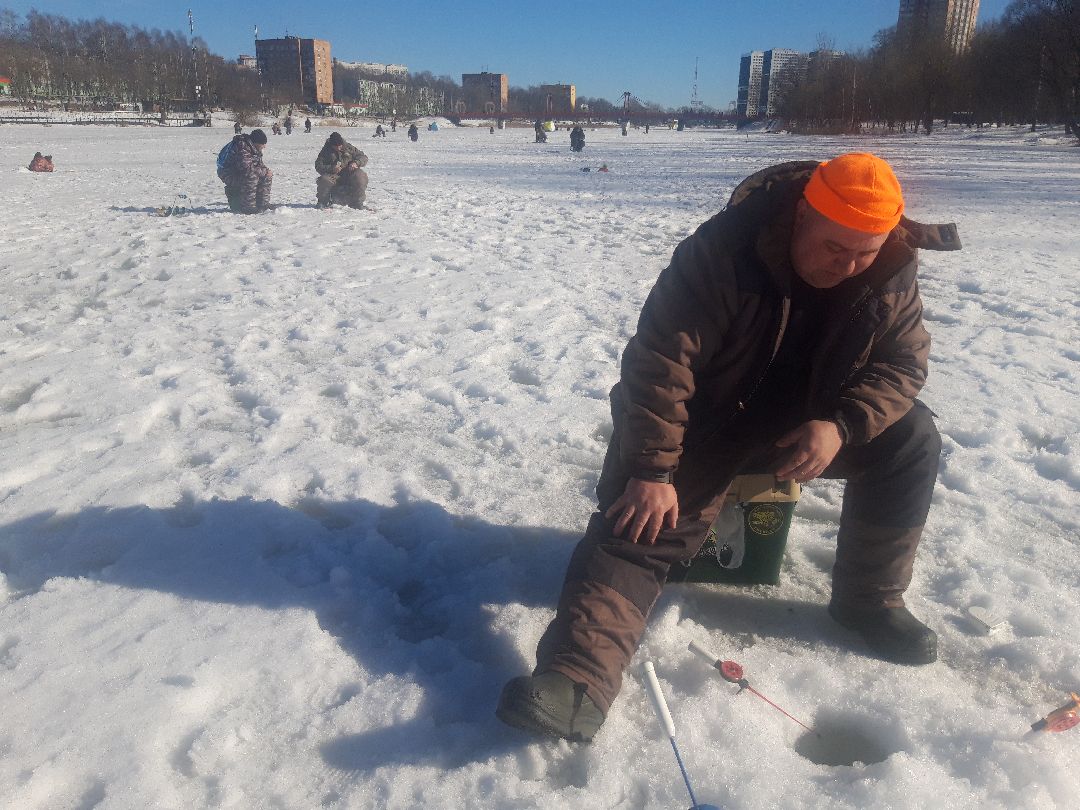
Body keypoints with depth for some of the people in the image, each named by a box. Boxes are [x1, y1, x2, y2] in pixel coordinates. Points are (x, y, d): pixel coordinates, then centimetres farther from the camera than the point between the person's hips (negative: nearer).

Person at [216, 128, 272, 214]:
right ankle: (248, 208, -27)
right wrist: (264, 172, -29)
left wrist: (266, 170, -9)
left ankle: (263, 206, 8)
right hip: (228, 174, -10)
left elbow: (259, 164, 12)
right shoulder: (242, 148, -28)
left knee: (267, 176, 5)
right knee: (251, 176, -35)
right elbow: (246, 168, -36)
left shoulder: (254, 148, 2)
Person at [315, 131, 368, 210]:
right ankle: (322, 202, -2)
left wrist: (356, 163, -15)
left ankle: (357, 202, -10)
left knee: (361, 176, -29)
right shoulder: (326, 150, 1)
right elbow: (318, 166, -5)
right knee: (324, 180, -34)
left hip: (349, 175, 1)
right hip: (333, 176, -1)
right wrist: (331, 168, -24)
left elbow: (364, 157, 7)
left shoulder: (348, 147, 3)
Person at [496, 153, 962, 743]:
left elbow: (903, 362, -5)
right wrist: (651, 470, -31)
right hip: (707, 420, -4)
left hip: (813, 421, 4)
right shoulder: (725, 251, -26)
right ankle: (578, 682, -30)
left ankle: (870, 601, 3)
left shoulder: (890, 272, -10)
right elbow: (659, 360, -28)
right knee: (642, 523, -21)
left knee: (911, 439, -14)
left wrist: (839, 426, -25)